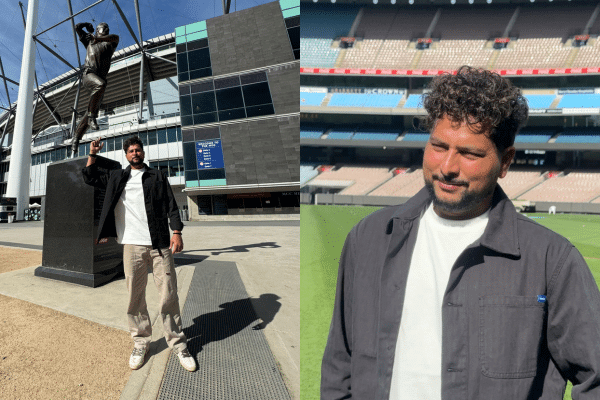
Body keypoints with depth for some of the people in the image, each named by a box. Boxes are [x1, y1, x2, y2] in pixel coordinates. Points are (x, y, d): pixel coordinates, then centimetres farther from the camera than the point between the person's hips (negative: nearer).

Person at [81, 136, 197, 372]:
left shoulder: (157, 177, 12)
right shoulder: (116, 178, 18)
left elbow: (171, 206, 6)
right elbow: (91, 178, 28)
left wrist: (176, 232, -6)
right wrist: (92, 154, 16)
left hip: (160, 245, -2)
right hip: (132, 245, 2)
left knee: (169, 295, -1)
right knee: (135, 297, 6)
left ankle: (178, 344, 10)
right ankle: (141, 342, 22)